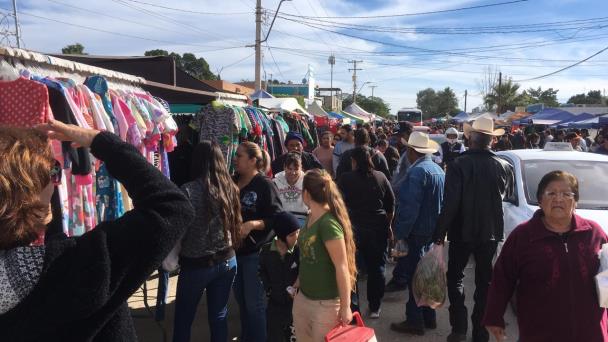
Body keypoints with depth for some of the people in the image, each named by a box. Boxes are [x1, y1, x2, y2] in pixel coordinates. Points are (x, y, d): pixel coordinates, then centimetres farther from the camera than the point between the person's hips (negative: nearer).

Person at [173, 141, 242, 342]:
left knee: (183, 318, 15)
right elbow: (236, 224, 5)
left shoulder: (189, 190, -16)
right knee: (219, 316, 16)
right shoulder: (230, 188, -2)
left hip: (196, 264, -4)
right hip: (227, 261, 4)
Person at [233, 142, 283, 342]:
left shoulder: (265, 185, -12)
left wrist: (252, 224, -27)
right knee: (241, 300, 19)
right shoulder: (233, 182, 6)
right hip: (235, 249, 7)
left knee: (254, 302, 3)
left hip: (256, 251, -7)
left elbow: (277, 219, -16)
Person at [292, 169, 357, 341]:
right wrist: (300, 280, 15)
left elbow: (342, 267, -23)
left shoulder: (328, 223, -23)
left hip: (325, 303, -8)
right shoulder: (311, 217, 4)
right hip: (302, 297, 8)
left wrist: (345, 306, -19)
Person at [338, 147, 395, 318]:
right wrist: (388, 225, 16)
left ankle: (352, 308, 11)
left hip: (353, 228, -2)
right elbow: (391, 204, 5)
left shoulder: (346, 179, -7)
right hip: (378, 228, 2)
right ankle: (375, 308, 21)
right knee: (377, 267, 13)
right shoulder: (380, 177, 0)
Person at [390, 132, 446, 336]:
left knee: (415, 276, 2)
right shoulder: (439, 170, 8)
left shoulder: (417, 171, -20)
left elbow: (409, 207, -24)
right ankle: (429, 317, 30)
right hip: (434, 231, 9)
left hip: (418, 233, -9)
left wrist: (399, 233, -18)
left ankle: (415, 322, 12)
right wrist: (438, 230, 20)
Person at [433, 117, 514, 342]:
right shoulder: (504, 167, -6)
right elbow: (508, 195, 12)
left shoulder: (459, 165, -19)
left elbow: (449, 203, -22)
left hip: (462, 231, -3)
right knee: (484, 281, 15)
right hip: (491, 232, 3)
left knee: (455, 277, 14)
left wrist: (440, 234, -17)